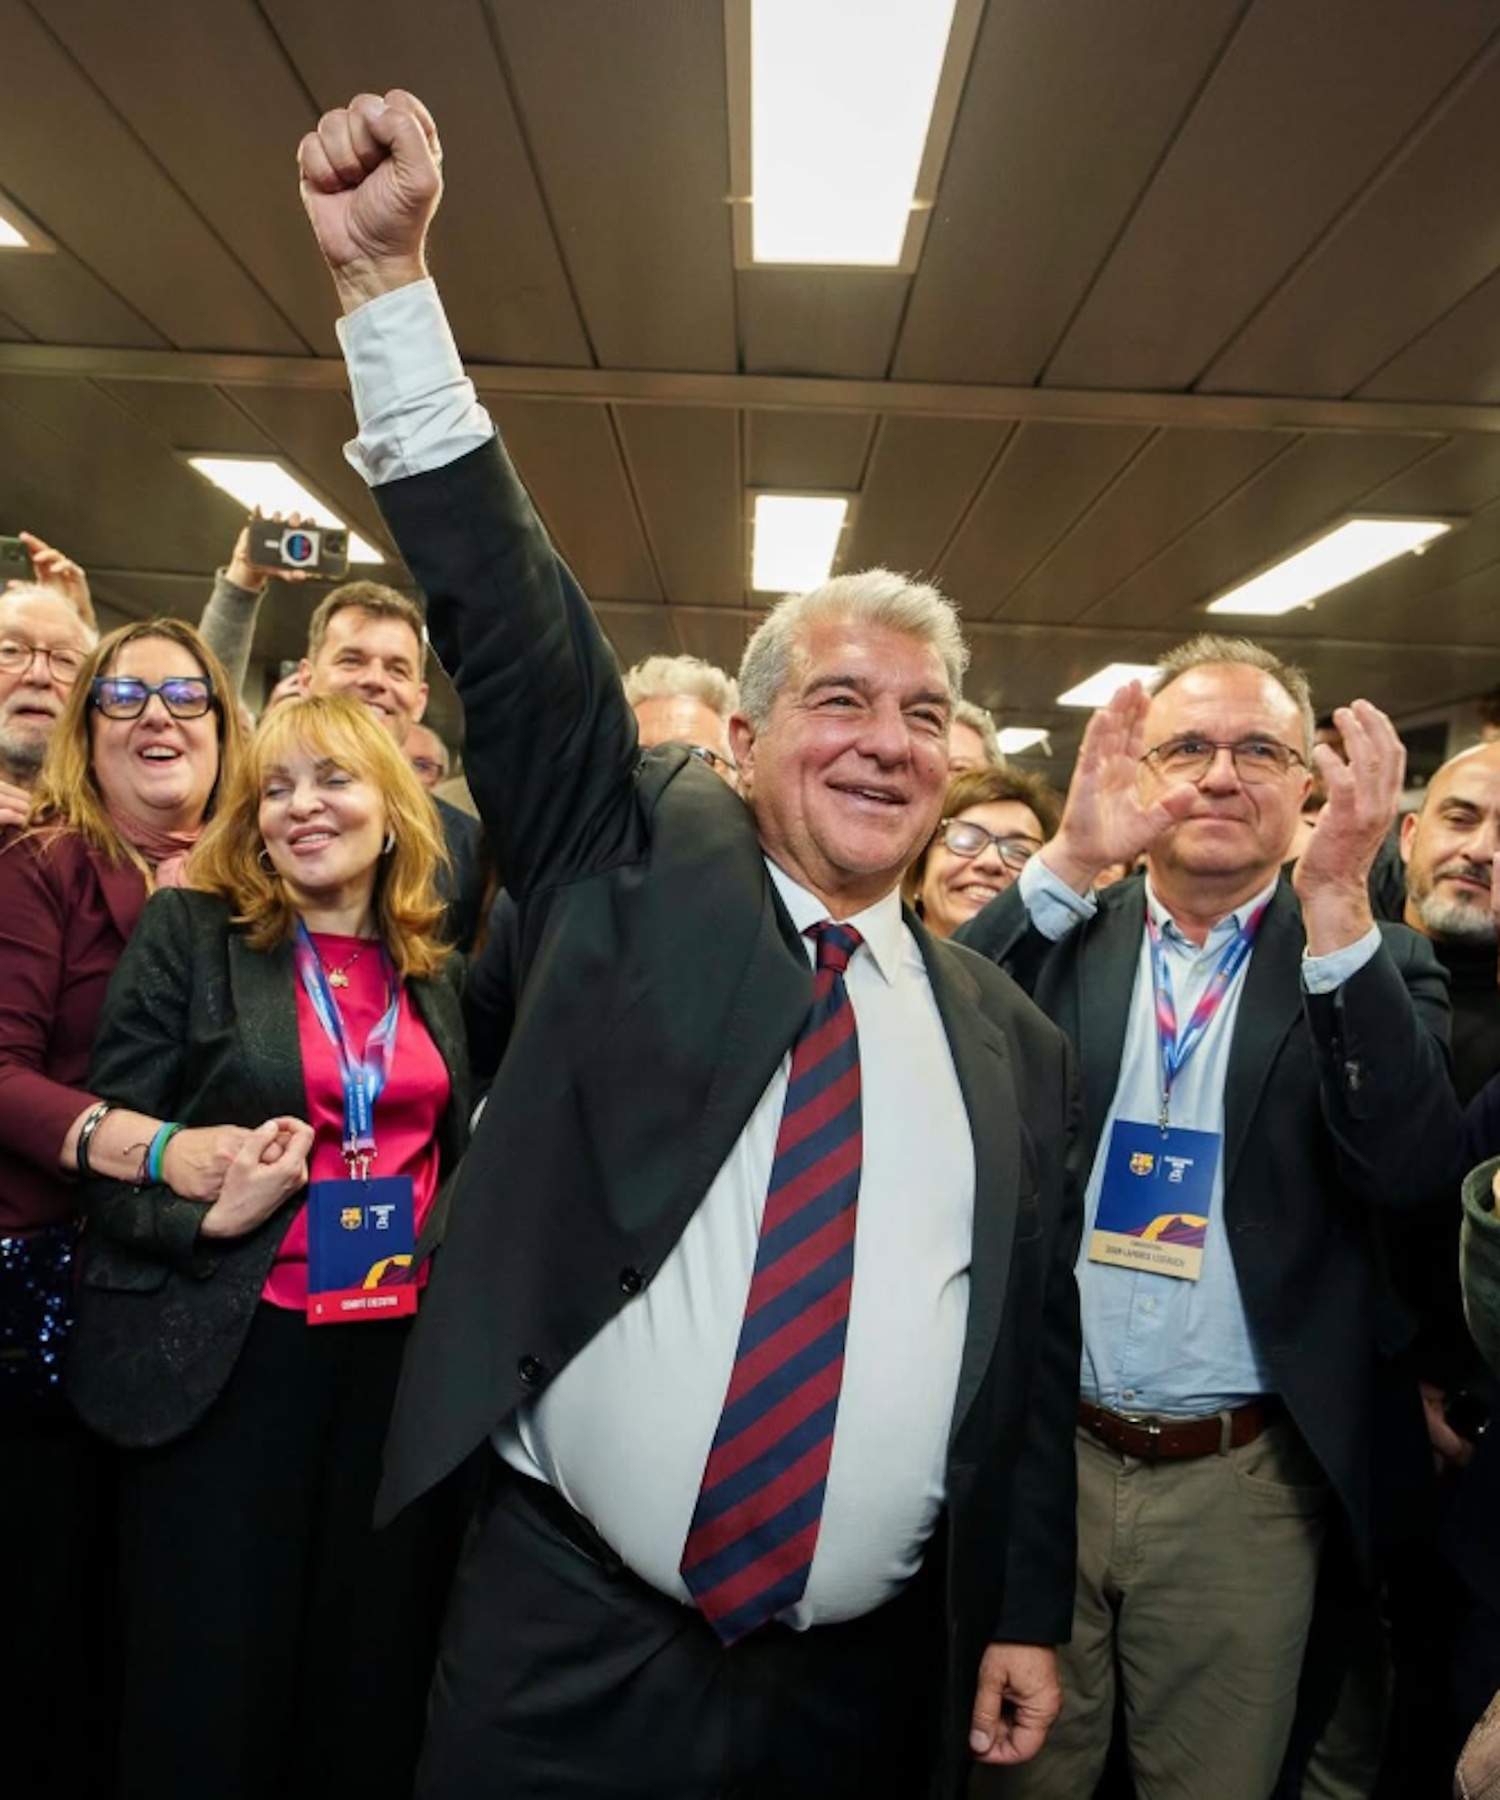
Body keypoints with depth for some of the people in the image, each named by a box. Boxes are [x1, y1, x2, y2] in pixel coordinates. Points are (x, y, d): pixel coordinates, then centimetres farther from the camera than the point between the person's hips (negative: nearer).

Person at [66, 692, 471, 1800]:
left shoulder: (430, 970, 9)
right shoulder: (188, 931, -2)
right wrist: (206, 1212, -21)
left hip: (401, 1346, 4)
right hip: (232, 1352, -3)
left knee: (375, 1669, 14)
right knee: (212, 1678, 8)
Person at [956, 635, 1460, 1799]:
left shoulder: (1374, 964, 0)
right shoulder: (1061, 939, 3)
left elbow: (1411, 1169, -15)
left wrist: (1337, 906, -25)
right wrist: (1068, 861, -21)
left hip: (1243, 1486, 0)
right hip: (1038, 1455, 1)